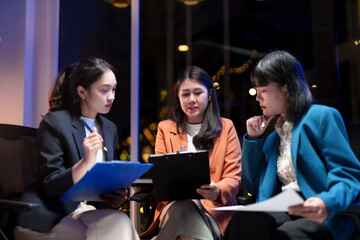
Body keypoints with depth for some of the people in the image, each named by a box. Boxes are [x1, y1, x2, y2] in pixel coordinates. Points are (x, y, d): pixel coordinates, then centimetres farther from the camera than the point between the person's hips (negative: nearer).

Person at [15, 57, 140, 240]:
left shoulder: (110, 129, 13)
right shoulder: (54, 122, -7)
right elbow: (51, 185, -12)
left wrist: (116, 196, -4)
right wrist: (86, 162, -29)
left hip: (86, 209, 6)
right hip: (47, 218, -6)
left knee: (119, 222, -27)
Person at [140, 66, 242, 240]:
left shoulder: (226, 128, 14)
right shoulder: (165, 128, 17)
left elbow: (234, 178, 6)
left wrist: (218, 191, -20)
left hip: (215, 208, -1)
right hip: (174, 205, 2)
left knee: (184, 212, -36)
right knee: (181, 209, -36)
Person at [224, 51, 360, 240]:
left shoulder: (321, 117, 2)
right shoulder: (274, 137, 23)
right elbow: (254, 188, 25)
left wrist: (328, 204, -30)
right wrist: (253, 139, 16)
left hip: (328, 217, -5)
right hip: (284, 213, 5)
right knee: (242, 220, -30)